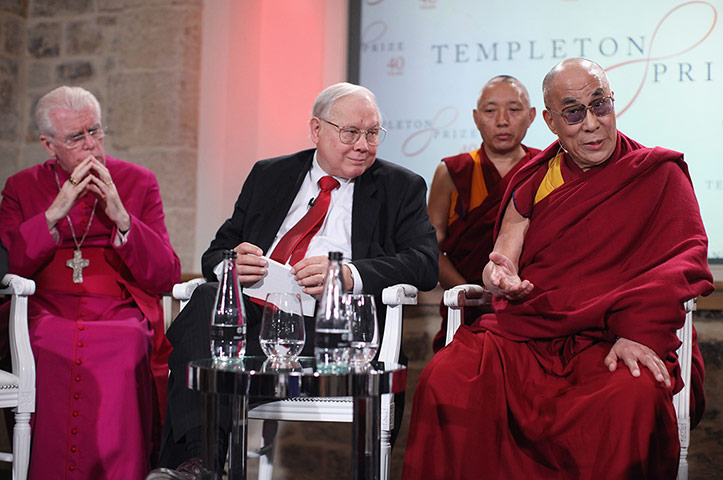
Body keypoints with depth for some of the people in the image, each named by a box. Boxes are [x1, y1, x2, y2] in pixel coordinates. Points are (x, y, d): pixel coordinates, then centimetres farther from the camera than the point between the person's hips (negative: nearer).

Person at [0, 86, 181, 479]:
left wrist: (121, 217, -7)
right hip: (47, 318, 1)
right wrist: (55, 213, -7)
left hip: (119, 318, 0)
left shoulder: (138, 182, 15)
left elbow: (166, 277, 6)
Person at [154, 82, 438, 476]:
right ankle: (198, 454, -38)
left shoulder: (401, 188, 15)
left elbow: (424, 263, -1)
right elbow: (215, 255, 20)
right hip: (251, 310, 3)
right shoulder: (268, 175, 22)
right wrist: (229, 263, -8)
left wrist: (350, 274, -20)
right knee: (207, 298, -32)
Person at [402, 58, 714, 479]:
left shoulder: (660, 173, 10)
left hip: (609, 341, -2)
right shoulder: (533, 181, 19)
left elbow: (686, 256, -2)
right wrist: (501, 277, -12)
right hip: (528, 332, 3)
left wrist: (639, 331, -20)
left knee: (632, 401, -37)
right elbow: (502, 259, 16)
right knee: (446, 381, -26)